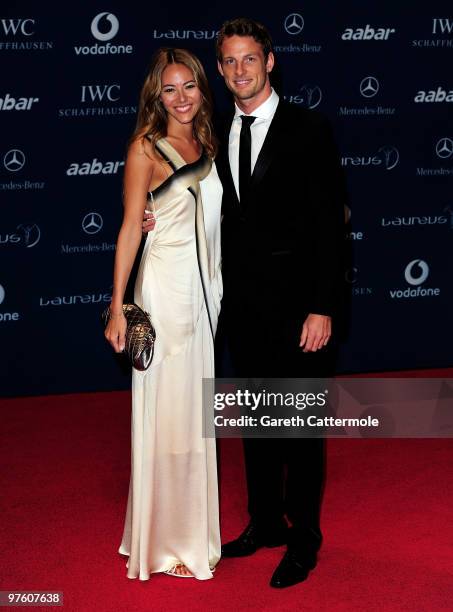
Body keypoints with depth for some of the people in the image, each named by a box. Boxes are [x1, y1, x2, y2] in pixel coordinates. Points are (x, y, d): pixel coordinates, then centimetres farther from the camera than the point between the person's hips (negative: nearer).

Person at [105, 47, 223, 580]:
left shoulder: (206, 143, 11)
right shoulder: (146, 148, -7)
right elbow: (130, 228, -9)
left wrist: (217, 290, 8)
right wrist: (118, 307, -14)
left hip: (206, 288, 6)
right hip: (166, 288, -6)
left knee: (196, 410, 14)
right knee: (166, 411, 1)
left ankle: (192, 527, 28)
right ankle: (165, 542, 14)